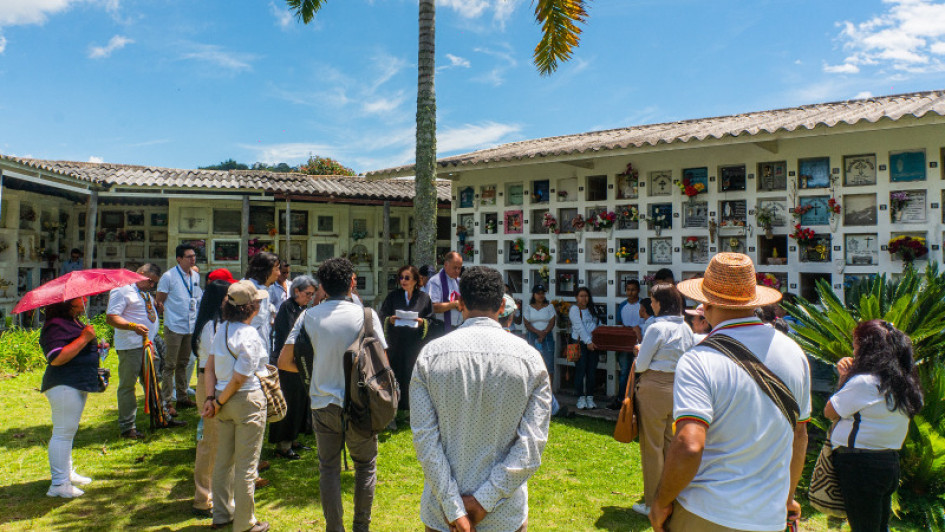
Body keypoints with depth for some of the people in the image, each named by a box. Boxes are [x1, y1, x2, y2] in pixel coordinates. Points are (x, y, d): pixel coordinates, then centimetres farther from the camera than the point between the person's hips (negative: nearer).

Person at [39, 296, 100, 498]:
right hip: (64, 386, -11)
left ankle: (67, 473, 31)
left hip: (79, 384, 11)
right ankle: (59, 484, 0)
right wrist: (84, 339, -26)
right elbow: (57, 358, -28)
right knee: (63, 432, -6)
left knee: (68, 431, 19)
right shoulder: (55, 326, -17)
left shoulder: (73, 322, 16)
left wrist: (96, 348, 17)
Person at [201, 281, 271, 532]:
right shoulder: (250, 336, -20)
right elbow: (239, 379, -20)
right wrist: (219, 403, -7)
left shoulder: (222, 329, 3)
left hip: (225, 401, 8)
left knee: (223, 459, 19)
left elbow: (210, 367, 3)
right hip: (247, 401, -8)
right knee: (246, 465, 5)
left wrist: (211, 398, 0)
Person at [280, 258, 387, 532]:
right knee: (365, 465, 17)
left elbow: (284, 361, -3)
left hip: (323, 404, 2)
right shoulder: (365, 314, -9)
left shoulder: (309, 316, -4)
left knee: (328, 468, 14)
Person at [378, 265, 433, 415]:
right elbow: (383, 317, 6)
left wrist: (421, 322, -15)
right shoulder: (392, 297, 7)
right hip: (395, 345, 0)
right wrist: (390, 320, -15)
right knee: (395, 377, -2)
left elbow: (430, 321, 6)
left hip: (415, 345, 0)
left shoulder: (424, 298, 6)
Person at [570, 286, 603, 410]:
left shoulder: (593, 308, 17)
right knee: (580, 370, -5)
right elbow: (579, 327, -11)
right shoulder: (574, 309, -1)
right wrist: (588, 342, -19)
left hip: (593, 343, 5)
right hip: (580, 343, -5)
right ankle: (581, 398, 3)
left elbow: (599, 325, 14)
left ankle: (590, 397, 11)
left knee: (592, 371, 3)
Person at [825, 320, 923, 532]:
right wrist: (849, 376, 2)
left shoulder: (864, 382, -20)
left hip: (859, 465, -9)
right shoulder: (904, 383, 8)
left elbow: (830, 411, -10)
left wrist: (844, 378, -1)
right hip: (890, 462, 9)